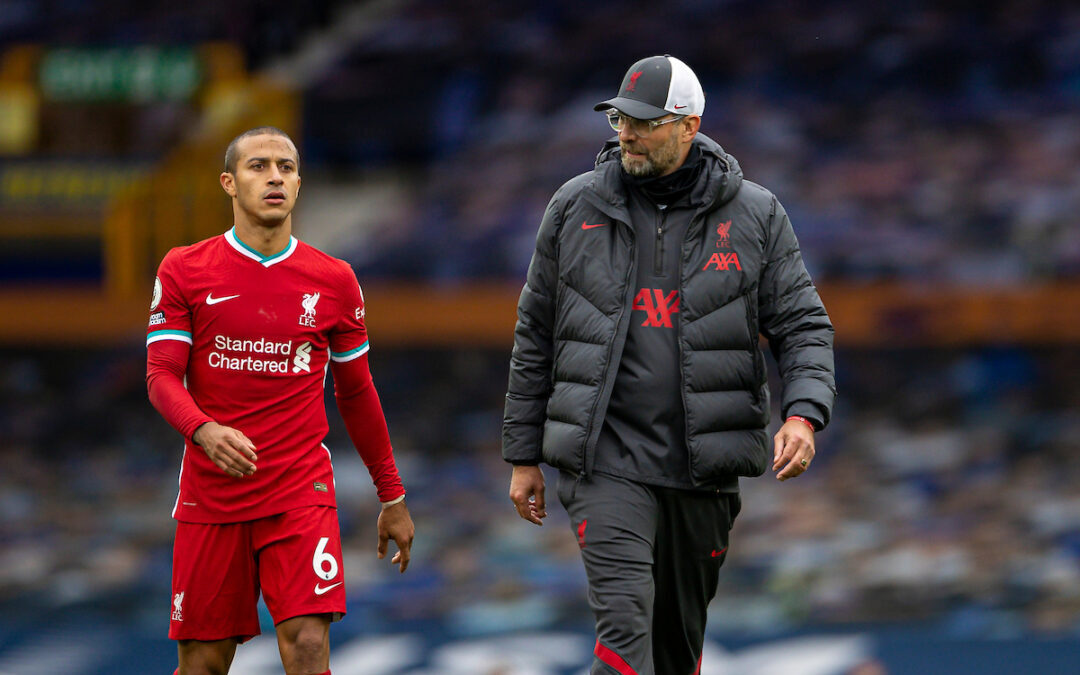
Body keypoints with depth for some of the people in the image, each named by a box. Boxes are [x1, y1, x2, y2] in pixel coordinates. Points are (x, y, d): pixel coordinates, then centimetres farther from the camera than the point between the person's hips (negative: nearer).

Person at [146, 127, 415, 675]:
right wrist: (204, 431, -25)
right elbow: (161, 376, -3)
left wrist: (392, 497, 16)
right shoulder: (183, 271, 2)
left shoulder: (333, 281, 5)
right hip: (210, 493, 0)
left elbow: (356, 394, 14)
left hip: (301, 493, 0)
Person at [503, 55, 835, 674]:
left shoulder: (754, 215, 3)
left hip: (704, 463, 1)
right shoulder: (576, 208, 4)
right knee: (625, 622, -19)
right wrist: (524, 455, 10)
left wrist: (804, 414, -17)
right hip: (607, 458, -1)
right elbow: (535, 336, 10)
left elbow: (803, 325, 2)